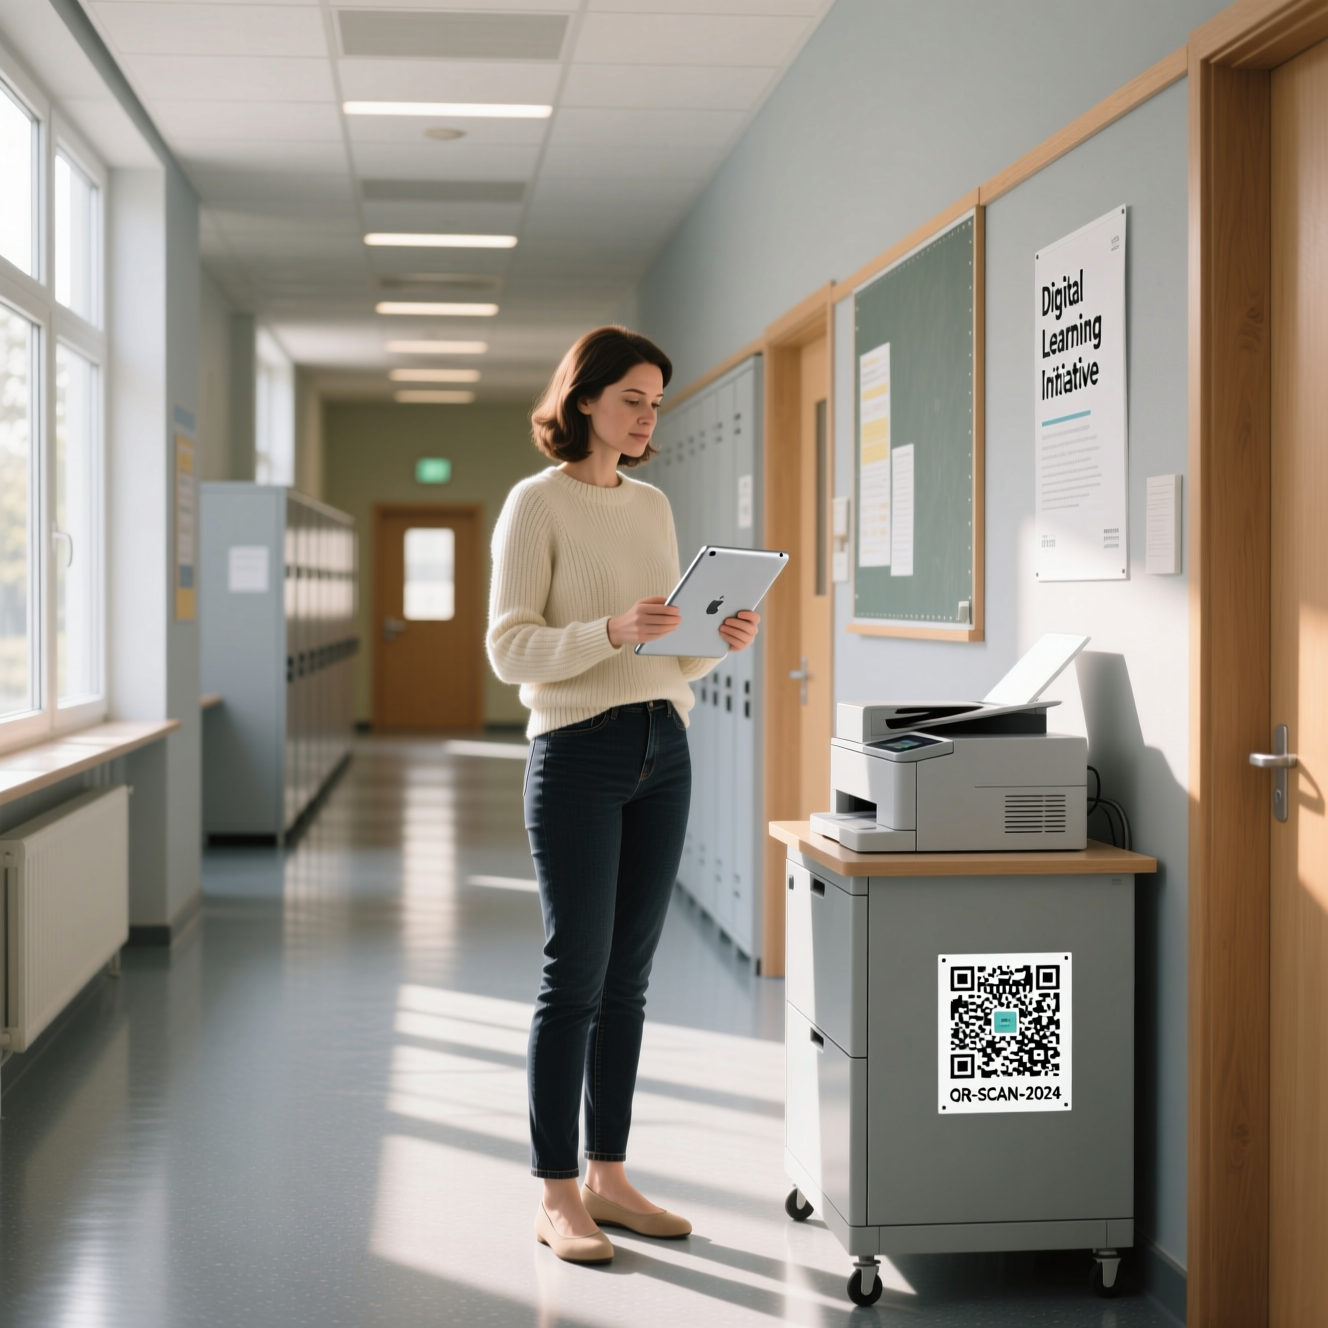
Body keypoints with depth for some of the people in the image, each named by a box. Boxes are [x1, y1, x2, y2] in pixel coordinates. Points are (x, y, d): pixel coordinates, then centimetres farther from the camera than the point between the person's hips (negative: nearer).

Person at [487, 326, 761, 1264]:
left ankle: (609, 1177, 18)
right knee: (576, 976, -4)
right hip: (577, 750, -6)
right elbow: (509, 649, -11)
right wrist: (612, 631, -24)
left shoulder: (654, 506, 15)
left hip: (663, 748, 6)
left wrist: (722, 642, -3)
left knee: (628, 978, 9)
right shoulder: (538, 503, -4)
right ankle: (557, 1196, 4)